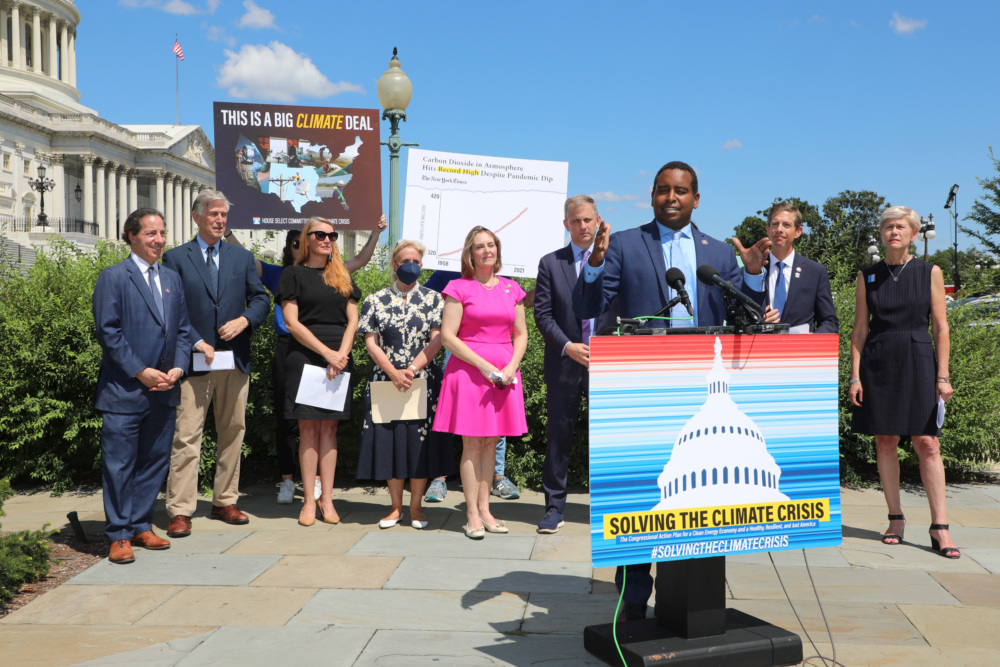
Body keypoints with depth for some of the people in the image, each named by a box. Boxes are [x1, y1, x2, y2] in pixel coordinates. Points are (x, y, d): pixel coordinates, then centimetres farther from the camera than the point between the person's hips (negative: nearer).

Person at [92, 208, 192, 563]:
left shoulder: (172, 279, 15)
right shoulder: (113, 277, -4)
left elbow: (183, 329, 15)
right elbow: (108, 331, -10)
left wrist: (178, 367, -1)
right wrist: (140, 371, -14)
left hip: (164, 389, 6)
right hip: (124, 389, -6)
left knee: (155, 460, 11)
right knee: (120, 464, 0)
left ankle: (140, 527, 23)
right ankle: (118, 536, 9)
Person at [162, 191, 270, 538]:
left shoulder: (243, 257, 14)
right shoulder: (175, 258, 4)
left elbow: (261, 298, 11)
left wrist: (244, 320, -9)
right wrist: (195, 343, -13)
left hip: (236, 361, 4)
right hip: (195, 361, -4)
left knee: (233, 432, 10)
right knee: (186, 437, -5)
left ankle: (225, 502, 22)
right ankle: (180, 510, 0)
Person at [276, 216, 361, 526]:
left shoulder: (342, 277, 16)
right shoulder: (294, 274, 4)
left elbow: (353, 320, 10)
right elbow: (292, 322, -4)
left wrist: (341, 353, -7)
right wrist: (326, 352, -12)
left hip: (339, 359, 3)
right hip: (305, 357, -3)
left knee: (329, 429, 3)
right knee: (309, 429, -3)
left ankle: (327, 499, 6)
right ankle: (309, 500, 3)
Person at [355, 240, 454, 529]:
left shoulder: (433, 299, 6)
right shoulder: (375, 300, 7)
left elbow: (436, 340, -3)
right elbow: (371, 342, 1)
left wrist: (412, 370, -14)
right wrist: (393, 372, -13)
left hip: (424, 382, 0)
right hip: (385, 381, 1)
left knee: (421, 440, -1)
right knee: (390, 440, 1)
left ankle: (415, 506, 11)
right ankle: (396, 506, 14)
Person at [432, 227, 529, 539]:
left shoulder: (511, 289, 12)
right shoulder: (459, 288, -2)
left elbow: (521, 335, 14)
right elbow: (447, 336, -8)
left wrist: (511, 367, -4)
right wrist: (483, 365, -14)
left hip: (503, 374, 4)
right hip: (469, 370, -4)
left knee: (491, 442, 8)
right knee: (472, 443, -2)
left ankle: (484, 509, 16)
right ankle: (472, 515, 3)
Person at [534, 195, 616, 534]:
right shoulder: (550, 263, 6)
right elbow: (543, 314, 1)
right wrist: (567, 346, -11)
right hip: (564, 363, 0)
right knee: (558, 436, 4)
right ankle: (555, 507, 14)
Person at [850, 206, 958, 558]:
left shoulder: (930, 272, 4)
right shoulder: (867, 276, 7)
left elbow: (940, 327, 2)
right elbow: (859, 329, 6)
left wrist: (942, 375, -5)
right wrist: (855, 375, -1)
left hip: (918, 360, -1)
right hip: (878, 361, 2)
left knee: (927, 442, -6)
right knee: (885, 441, 3)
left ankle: (939, 526, -3)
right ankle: (895, 519, 14)